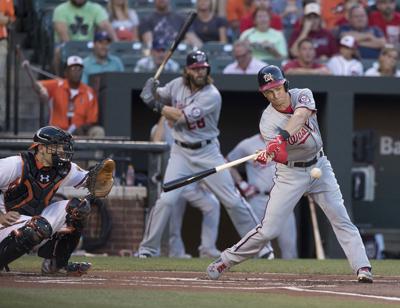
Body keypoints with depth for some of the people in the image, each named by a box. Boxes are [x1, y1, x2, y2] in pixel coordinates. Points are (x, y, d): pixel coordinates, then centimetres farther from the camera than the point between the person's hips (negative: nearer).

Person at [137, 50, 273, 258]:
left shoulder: (212, 96, -17)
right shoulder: (178, 85, -1)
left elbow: (183, 117, -24)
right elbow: (156, 96, 13)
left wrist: (157, 105, -20)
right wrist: (151, 89, -11)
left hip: (207, 153, -3)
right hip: (181, 153, 3)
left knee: (233, 201, -2)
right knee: (166, 200, -11)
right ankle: (147, 248, -1)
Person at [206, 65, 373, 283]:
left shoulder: (303, 95, -11)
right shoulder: (268, 122, -18)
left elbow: (300, 116, -34)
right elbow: (280, 155, -31)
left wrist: (282, 138, -50)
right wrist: (274, 152, -56)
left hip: (319, 166, 3)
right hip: (290, 173, -3)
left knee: (341, 220, -4)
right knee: (268, 230, -4)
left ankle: (362, 268, -3)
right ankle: (225, 261, 10)